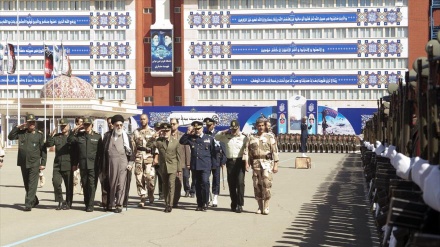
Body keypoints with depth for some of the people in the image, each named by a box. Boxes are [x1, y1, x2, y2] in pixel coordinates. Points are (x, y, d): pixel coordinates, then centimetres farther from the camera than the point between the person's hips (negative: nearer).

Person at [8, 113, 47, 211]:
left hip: (34, 163, -4)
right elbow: (10, 137, 4)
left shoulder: (39, 134, -1)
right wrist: (17, 127, -3)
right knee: (26, 184, 14)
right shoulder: (21, 133, 7)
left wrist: (43, 163, -7)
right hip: (23, 163, 4)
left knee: (32, 184, -9)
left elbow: (43, 150, -1)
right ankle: (34, 201, 32)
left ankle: (28, 204, -9)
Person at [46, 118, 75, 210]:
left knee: (69, 185, 3)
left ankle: (68, 203, 14)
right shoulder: (56, 136, 13)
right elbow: (48, 144, 6)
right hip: (57, 165, 3)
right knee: (56, 182, -7)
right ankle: (60, 202, 7)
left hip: (68, 165, -3)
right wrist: (51, 136, -10)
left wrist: (75, 164, -8)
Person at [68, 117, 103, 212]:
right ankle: (86, 204, 17)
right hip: (83, 165, 3)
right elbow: (69, 140, 2)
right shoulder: (79, 135, 11)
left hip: (93, 165, -3)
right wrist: (74, 131, -5)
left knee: (92, 185, -7)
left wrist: (100, 165, -2)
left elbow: (100, 152, 3)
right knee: (85, 185, 8)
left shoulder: (97, 136, 4)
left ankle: (90, 205, -5)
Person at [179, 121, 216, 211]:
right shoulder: (191, 138, 13)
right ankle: (199, 204, 14)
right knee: (198, 185, 7)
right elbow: (181, 141, 9)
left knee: (205, 182, -17)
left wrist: (212, 164, 1)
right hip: (195, 165, 3)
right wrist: (188, 133, 0)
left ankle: (205, 203, -9)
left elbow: (213, 152, 7)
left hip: (205, 165, -3)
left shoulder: (209, 138, 6)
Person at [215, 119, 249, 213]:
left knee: (240, 183, -12)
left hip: (240, 161, -4)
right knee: (231, 184, 7)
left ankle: (240, 204, -8)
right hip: (230, 162, 4)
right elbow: (216, 137, 22)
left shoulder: (244, 137, 0)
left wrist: (247, 163, -14)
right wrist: (224, 132, 4)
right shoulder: (226, 137, 11)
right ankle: (234, 204, 17)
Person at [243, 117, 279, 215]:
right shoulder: (251, 138, 13)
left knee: (266, 184, -13)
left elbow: (275, 151, 2)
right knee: (257, 185, 3)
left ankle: (266, 206, -7)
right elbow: (246, 151, 7)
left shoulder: (270, 137, 7)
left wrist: (275, 165, -5)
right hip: (255, 163, 3)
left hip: (267, 162, -3)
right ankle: (260, 207, 11)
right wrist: (246, 163, -4)